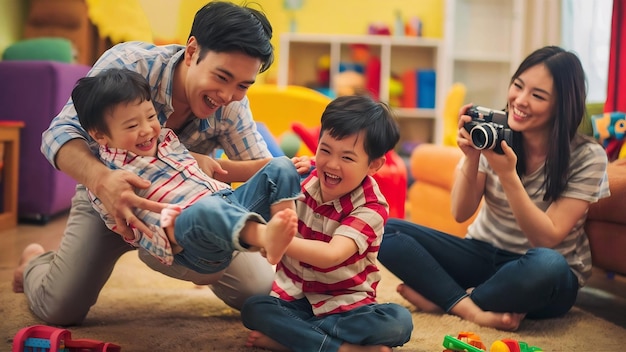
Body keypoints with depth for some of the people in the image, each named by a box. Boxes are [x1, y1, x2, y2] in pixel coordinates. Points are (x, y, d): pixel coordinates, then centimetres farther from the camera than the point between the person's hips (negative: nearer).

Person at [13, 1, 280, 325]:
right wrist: (101, 179, -56)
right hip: (107, 193, -2)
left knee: (260, 291, -8)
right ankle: (33, 262, 24)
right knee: (58, 309, -14)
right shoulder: (128, 63, -29)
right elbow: (61, 132, -33)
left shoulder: (232, 104, -19)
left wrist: (207, 164, -39)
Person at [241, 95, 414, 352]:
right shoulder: (303, 181, -4)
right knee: (253, 309, -26)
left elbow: (332, 254, -33)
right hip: (294, 298, 3)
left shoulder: (371, 207, -17)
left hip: (346, 307, -3)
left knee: (398, 321, -28)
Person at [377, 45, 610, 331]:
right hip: (483, 255, 3)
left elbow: (547, 239, -18)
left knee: (546, 265, -41)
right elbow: (460, 214, -6)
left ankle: (440, 298, -16)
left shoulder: (587, 157, -13)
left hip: (543, 281, -3)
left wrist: (508, 176, -29)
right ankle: (475, 311, -23)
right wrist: (471, 158, -23)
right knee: (385, 230, -16)